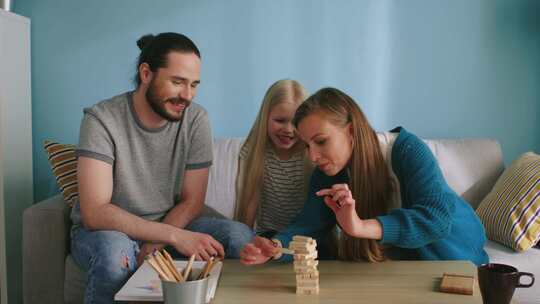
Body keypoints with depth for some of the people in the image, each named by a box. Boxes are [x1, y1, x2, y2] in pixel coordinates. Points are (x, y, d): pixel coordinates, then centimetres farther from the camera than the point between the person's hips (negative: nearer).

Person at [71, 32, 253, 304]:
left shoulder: (196, 119, -10)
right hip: (103, 230, -3)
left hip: (170, 226, 3)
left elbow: (191, 202, -5)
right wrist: (174, 236, -35)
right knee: (115, 252, -37)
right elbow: (95, 212, -27)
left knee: (241, 236, -21)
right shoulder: (102, 119, -19)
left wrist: (153, 245, -23)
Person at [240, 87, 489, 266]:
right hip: (396, 259, 4)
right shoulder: (327, 175, -12)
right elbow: (308, 226, -19)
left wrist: (361, 227, -51)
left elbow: (439, 216, -39)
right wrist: (276, 248, -42)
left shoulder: (408, 151, -28)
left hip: (453, 251, -3)